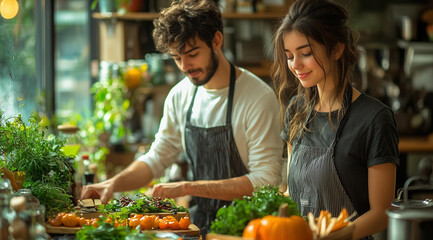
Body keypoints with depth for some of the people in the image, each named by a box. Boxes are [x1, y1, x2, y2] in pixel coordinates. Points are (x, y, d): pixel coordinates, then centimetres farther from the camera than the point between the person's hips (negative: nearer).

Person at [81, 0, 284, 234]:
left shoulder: (259, 98, -14)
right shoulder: (180, 96, 6)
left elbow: (266, 181, -18)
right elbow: (156, 158, 16)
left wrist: (188, 188, -21)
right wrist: (115, 183, -3)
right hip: (201, 222, 6)